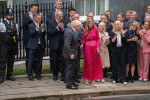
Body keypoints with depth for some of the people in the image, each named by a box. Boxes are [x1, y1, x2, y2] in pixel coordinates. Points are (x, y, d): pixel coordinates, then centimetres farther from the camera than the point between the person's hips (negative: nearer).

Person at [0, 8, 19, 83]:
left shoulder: (15, 25, 13)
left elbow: (17, 34, 21)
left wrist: (16, 38, 7)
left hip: (13, 45, 4)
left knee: (11, 61, 9)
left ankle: (9, 75, 18)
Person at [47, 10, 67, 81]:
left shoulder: (63, 22, 9)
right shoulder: (50, 22, -2)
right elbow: (50, 32, -13)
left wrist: (63, 28, -14)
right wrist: (57, 27, -19)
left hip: (62, 44, 2)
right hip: (54, 45, -2)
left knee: (63, 60, -1)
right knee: (54, 61, 7)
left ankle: (63, 75, 6)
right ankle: (55, 74, 21)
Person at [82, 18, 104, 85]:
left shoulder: (95, 29, 3)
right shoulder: (85, 30, 4)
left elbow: (98, 39, 5)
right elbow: (83, 40, 8)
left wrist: (98, 47, -4)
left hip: (94, 47, 1)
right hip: (87, 47, -1)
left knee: (95, 63, 5)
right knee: (88, 63, -1)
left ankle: (93, 79, 12)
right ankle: (87, 78, 3)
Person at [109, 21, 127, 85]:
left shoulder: (122, 32, 9)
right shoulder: (112, 33, 4)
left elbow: (125, 41, 0)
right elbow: (112, 41, -10)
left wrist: (123, 35, -13)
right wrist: (116, 35, -21)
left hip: (122, 50, 1)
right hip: (115, 50, -1)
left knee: (122, 64, -1)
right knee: (114, 65, 3)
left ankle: (122, 79, 0)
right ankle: (115, 79, 12)